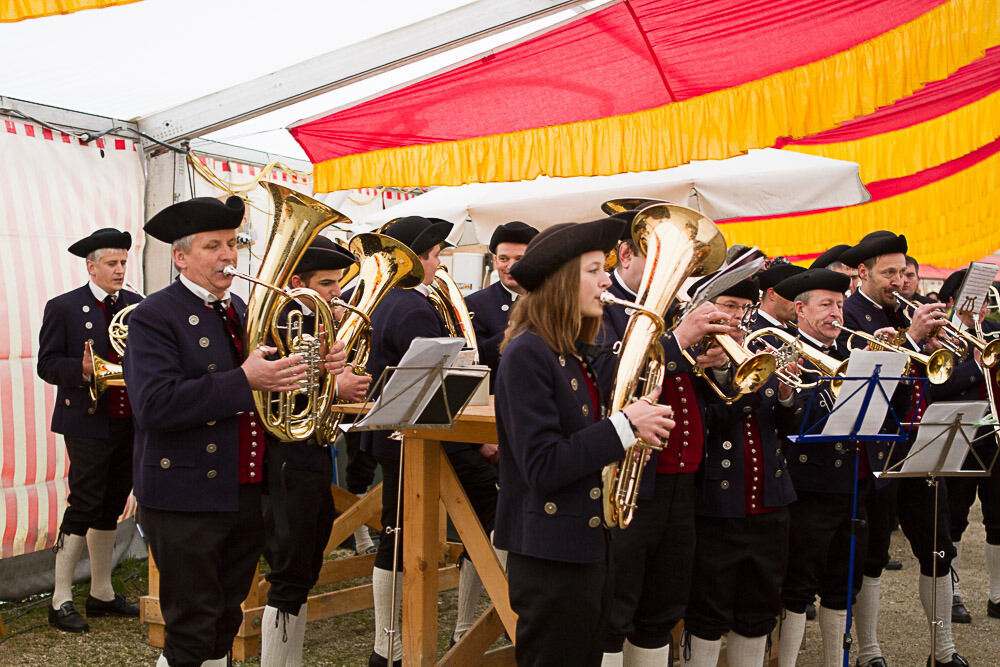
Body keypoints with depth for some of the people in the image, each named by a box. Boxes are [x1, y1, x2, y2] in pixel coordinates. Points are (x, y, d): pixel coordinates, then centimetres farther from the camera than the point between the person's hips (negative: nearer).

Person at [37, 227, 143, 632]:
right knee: (84, 506, -5)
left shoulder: (138, 306, 11)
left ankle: (102, 594, 26)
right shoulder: (63, 307, -3)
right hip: (88, 425, -5)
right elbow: (47, 364, -6)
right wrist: (81, 370, -24)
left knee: (111, 508, 14)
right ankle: (61, 602, 5)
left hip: (129, 425, 5)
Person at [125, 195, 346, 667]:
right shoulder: (154, 317, -11)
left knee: (224, 627, 18)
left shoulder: (242, 310, 14)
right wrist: (244, 381, -27)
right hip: (188, 499, -7)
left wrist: (320, 369, -2)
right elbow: (155, 406, -24)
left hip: (247, 496, 7)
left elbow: (274, 385, 18)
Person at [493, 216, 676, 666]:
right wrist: (624, 426, -21)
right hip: (550, 557, -9)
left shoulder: (579, 354, 11)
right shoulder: (527, 353, -16)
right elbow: (542, 467, -22)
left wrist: (639, 421, -3)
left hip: (587, 547, 9)